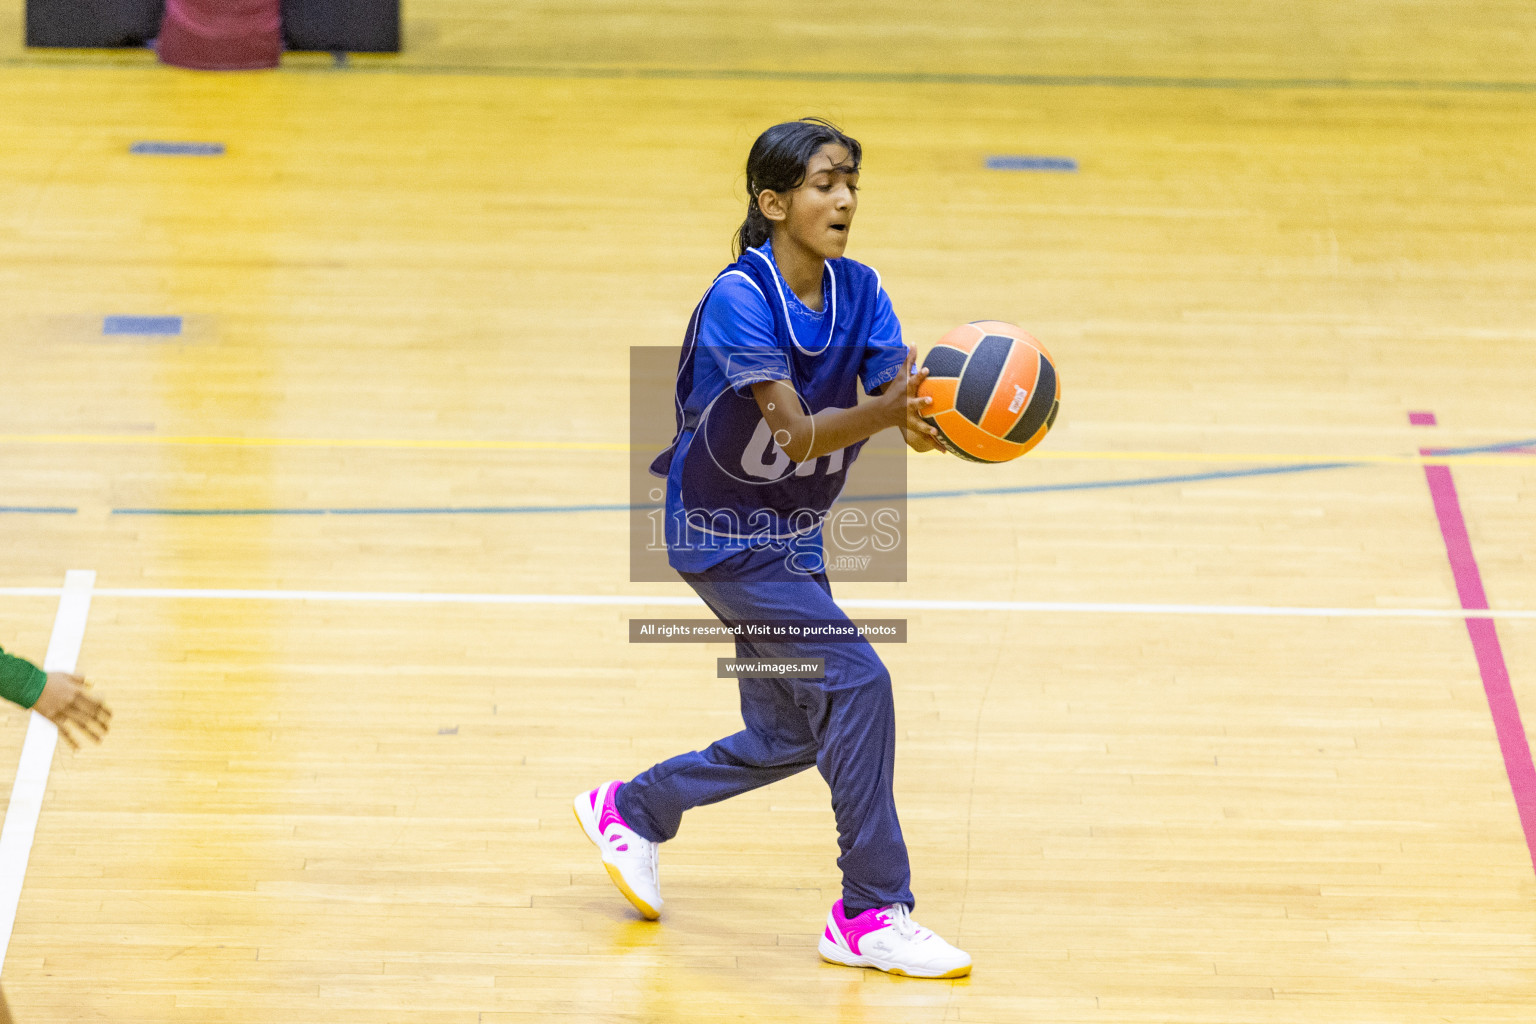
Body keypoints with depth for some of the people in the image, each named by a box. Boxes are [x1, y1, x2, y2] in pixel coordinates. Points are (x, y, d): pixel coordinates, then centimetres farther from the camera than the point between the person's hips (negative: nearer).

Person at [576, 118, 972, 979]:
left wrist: (930, 416, -41)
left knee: (788, 738, 15)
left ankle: (630, 811, 39)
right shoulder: (740, 297, -24)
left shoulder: (859, 292, -5)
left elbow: (902, 400, -18)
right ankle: (872, 914, -13)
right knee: (855, 678, -19)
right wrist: (887, 410, -50)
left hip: (792, 536, 8)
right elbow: (796, 430, -33)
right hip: (723, 533, -8)